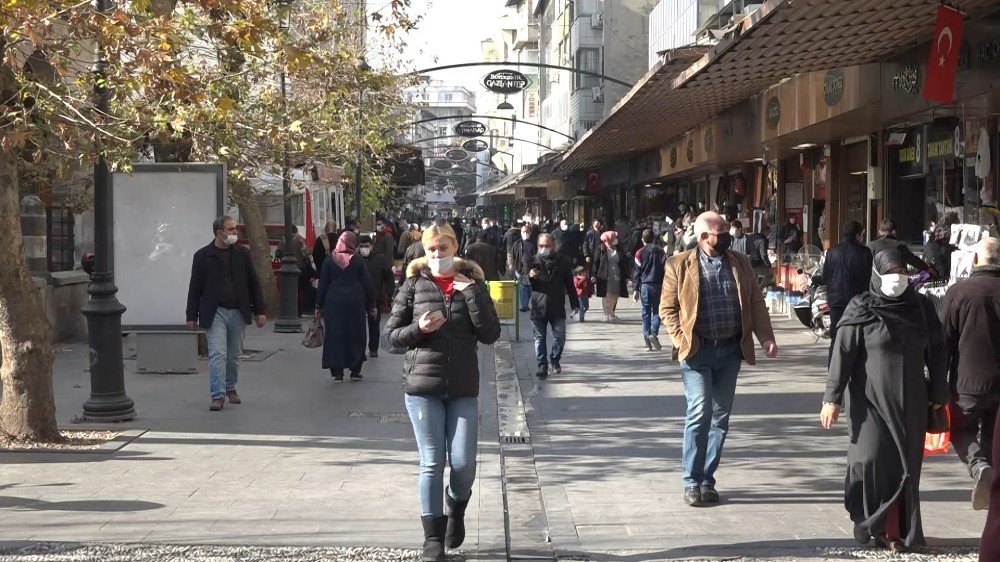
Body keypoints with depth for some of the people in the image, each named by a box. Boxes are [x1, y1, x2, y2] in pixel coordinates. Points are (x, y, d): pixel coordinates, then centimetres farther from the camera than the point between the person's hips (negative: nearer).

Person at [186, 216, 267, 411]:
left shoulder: (242, 253, 6)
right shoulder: (203, 256, -1)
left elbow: (253, 283, 9)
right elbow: (195, 287, 1)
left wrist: (259, 310, 6)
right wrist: (192, 316, 0)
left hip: (238, 312, 3)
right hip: (215, 314, -3)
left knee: (234, 355, 11)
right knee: (217, 354, -10)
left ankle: (231, 388, 28)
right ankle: (218, 395, -11)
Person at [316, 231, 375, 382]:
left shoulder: (330, 260, 1)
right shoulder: (358, 260, -3)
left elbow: (322, 284, 2)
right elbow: (367, 283, -1)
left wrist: (319, 305, 8)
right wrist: (371, 305, 7)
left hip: (333, 303, 1)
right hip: (355, 302, -1)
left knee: (335, 336, 5)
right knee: (355, 336, 9)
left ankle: (337, 372, 3)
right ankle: (355, 371, 12)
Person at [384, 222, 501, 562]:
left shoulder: (473, 283, 4)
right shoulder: (414, 285, 2)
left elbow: (490, 335, -6)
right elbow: (392, 335, 4)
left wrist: (471, 293, -13)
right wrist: (419, 329, -15)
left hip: (463, 388, 1)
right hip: (422, 386, -1)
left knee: (463, 462, -2)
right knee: (431, 463, 0)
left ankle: (456, 512, 30)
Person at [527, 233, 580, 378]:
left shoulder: (563, 261, 2)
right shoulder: (534, 261, 2)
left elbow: (570, 284, 8)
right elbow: (527, 284, 5)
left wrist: (575, 304, 8)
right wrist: (530, 276, -18)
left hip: (557, 307, 0)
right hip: (538, 306, 0)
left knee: (560, 336, 1)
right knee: (539, 337, 3)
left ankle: (555, 359, 24)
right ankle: (542, 365, 10)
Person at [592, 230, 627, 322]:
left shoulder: (619, 250, 10)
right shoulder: (600, 250, 0)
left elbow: (623, 264, 13)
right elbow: (595, 263, 0)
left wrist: (626, 277, 11)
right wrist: (593, 275, -5)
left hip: (617, 278, 4)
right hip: (605, 278, -4)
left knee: (615, 296, 9)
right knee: (607, 296, -6)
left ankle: (611, 313, 23)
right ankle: (607, 314, -3)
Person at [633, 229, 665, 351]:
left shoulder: (640, 253, 1)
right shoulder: (660, 252, 5)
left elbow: (637, 272, -1)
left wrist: (635, 289, 2)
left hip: (644, 285, -1)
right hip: (657, 285, 1)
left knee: (646, 312, 4)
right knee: (656, 310, 10)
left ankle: (647, 341, 0)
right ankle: (654, 333, -14)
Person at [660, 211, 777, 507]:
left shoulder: (740, 263, 9)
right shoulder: (679, 265, -2)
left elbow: (756, 302, 9)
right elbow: (667, 309, 0)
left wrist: (766, 338, -4)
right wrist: (682, 341, -12)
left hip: (731, 350, 4)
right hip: (697, 351, -4)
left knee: (720, 417, 8)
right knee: (700, 413, -12)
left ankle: (707, 479, 18)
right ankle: (692, 482, -1)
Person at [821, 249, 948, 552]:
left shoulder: (922, 307, 5)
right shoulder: (861, 309, -5)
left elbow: (935, 353, 12)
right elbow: (842, 353, -7)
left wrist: (938, 395, 12)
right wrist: (832, 399, -11)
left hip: (910, 402, 3)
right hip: (871, 399, -3)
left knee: (906, 464, 3)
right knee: (870, 458, -9)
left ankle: (897, 530, 11)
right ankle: (869, 522, 9)